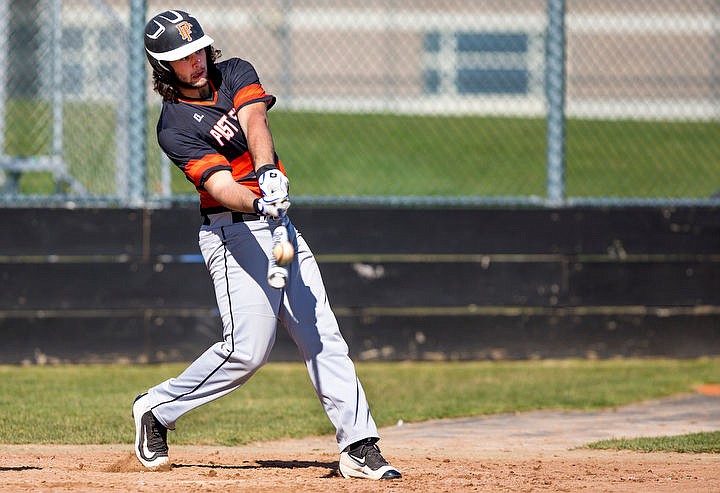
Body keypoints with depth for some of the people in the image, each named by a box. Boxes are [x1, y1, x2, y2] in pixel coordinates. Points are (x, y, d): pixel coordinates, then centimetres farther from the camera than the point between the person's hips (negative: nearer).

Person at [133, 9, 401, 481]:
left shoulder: (236, 72, 7)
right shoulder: (175, 127, -11)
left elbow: (255, 121, -14)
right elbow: (219, 185, -24)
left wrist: (269, 171, -35)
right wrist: (259, 202, -45)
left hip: (278, 224, 6)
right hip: (235, 231, -6)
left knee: (323, 337, -1)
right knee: (248, 349, -13)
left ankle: (360, 447, -3)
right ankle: (156, 409, 6)